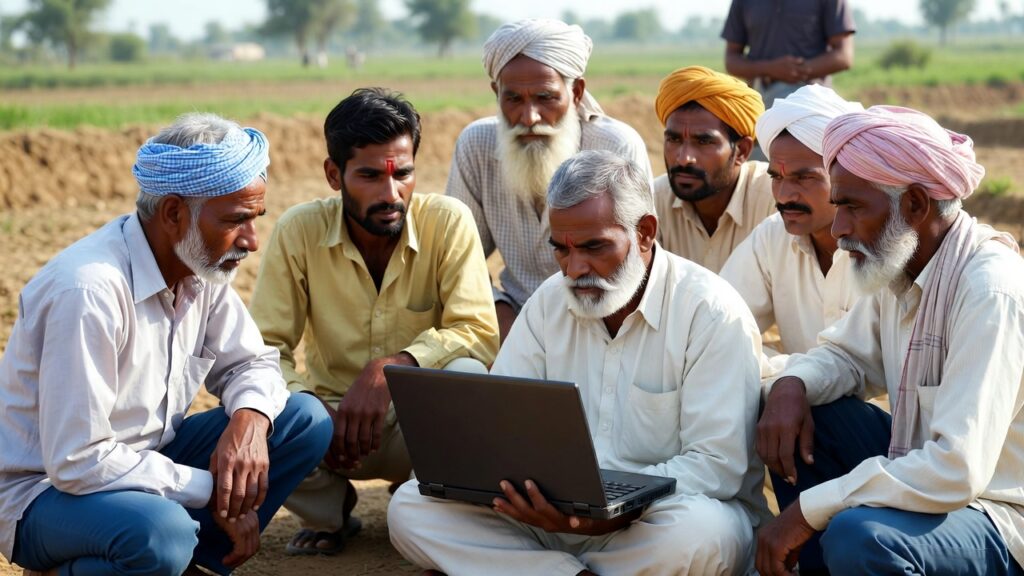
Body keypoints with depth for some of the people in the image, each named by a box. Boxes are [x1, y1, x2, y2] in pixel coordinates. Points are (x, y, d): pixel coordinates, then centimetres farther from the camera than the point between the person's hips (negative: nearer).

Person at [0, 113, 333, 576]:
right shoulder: (91, 291, -27)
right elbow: (76, 463, -28)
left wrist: (250, 419, -15)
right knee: (159, 531, -39)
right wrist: (210, 490, -21)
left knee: (305, 420, -5)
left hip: (149, 461, 8)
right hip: (52, 489, -8)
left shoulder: (203, 267, -3)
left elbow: (250, 363, 10)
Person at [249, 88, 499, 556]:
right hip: (334, 418, 1)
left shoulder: (449, 222, -14)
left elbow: (479, 333, -19)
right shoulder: (298, 231, -11)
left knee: (467, 375, -33)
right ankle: (329, 515, 5)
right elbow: (264, 347, -10)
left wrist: (393, 366, -34)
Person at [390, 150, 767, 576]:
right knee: (411, 509, -13)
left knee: (698, 534, -41)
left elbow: (718, 464, -17)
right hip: (560, 511, 5)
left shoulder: (713, 312, -11)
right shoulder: (549, 301, 8)